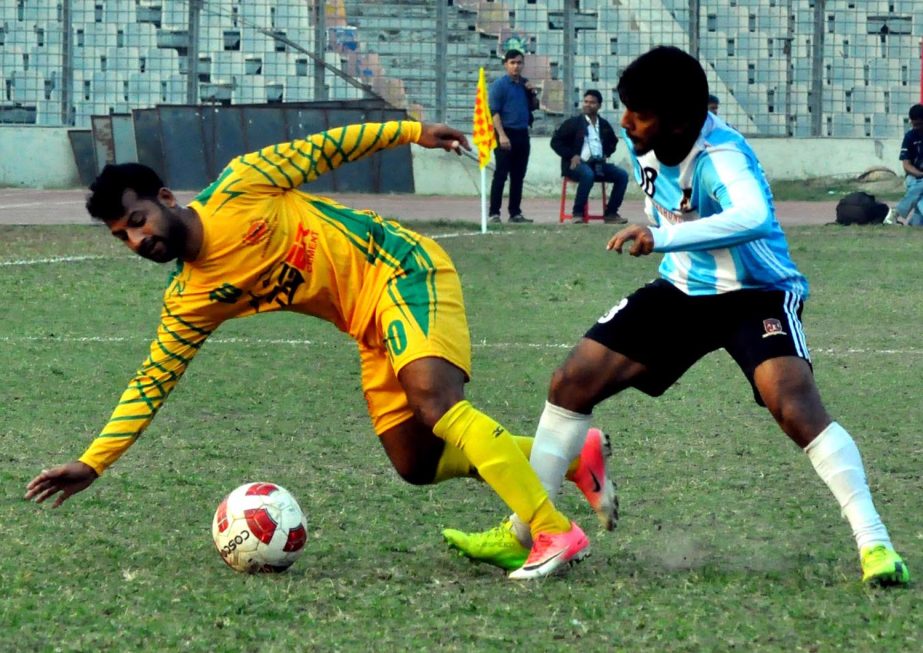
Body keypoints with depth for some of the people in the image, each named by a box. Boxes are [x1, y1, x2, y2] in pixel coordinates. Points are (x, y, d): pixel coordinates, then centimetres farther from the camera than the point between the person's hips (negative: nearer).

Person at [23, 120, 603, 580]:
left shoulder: (237, 191, -12)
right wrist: (92, 463, -1)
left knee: (434, 400, -28)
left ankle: (555, 532, -33)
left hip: (404, 269, -7)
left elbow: (319, 151, -3)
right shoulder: (190, 302, 2)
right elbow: (152, 381, 5)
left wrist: (412, 132, -4)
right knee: (416, 464, 1)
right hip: (374, 328, 7)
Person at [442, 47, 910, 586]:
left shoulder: (720, 157, -31)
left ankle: (874, 544, -28)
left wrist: (663, 238, -63)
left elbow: (752, 217, -54)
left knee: (794, 403, -32)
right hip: (682, 291, 8)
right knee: (572, 382, -1)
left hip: (755, 296, -7)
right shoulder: (645, 144, -8)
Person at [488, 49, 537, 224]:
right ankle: (494, 213, -8)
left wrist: (533, 93, 1)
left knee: (518, 176, 9)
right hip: (506, 133, -6)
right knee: (501, 175, -8)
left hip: (522, 134, 6)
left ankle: (515, 212, 14)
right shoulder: (499, 85, -6)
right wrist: (502, 135, -20)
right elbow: (494, 111, -11)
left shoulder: (525, 84, 13)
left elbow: (534, 107, 22)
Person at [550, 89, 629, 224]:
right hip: (578, 164, -5)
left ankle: (611, 213, -8)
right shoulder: (573, 123, 2)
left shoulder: (604, 125, 15)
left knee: (622, 175, -14)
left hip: (598, 165, 5)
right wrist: (571, 156, -9)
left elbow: (613, 141, 34)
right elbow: (555, 141, 2)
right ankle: (578, 213, -27)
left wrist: (606, 154, 14)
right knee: (588, 174, -39)